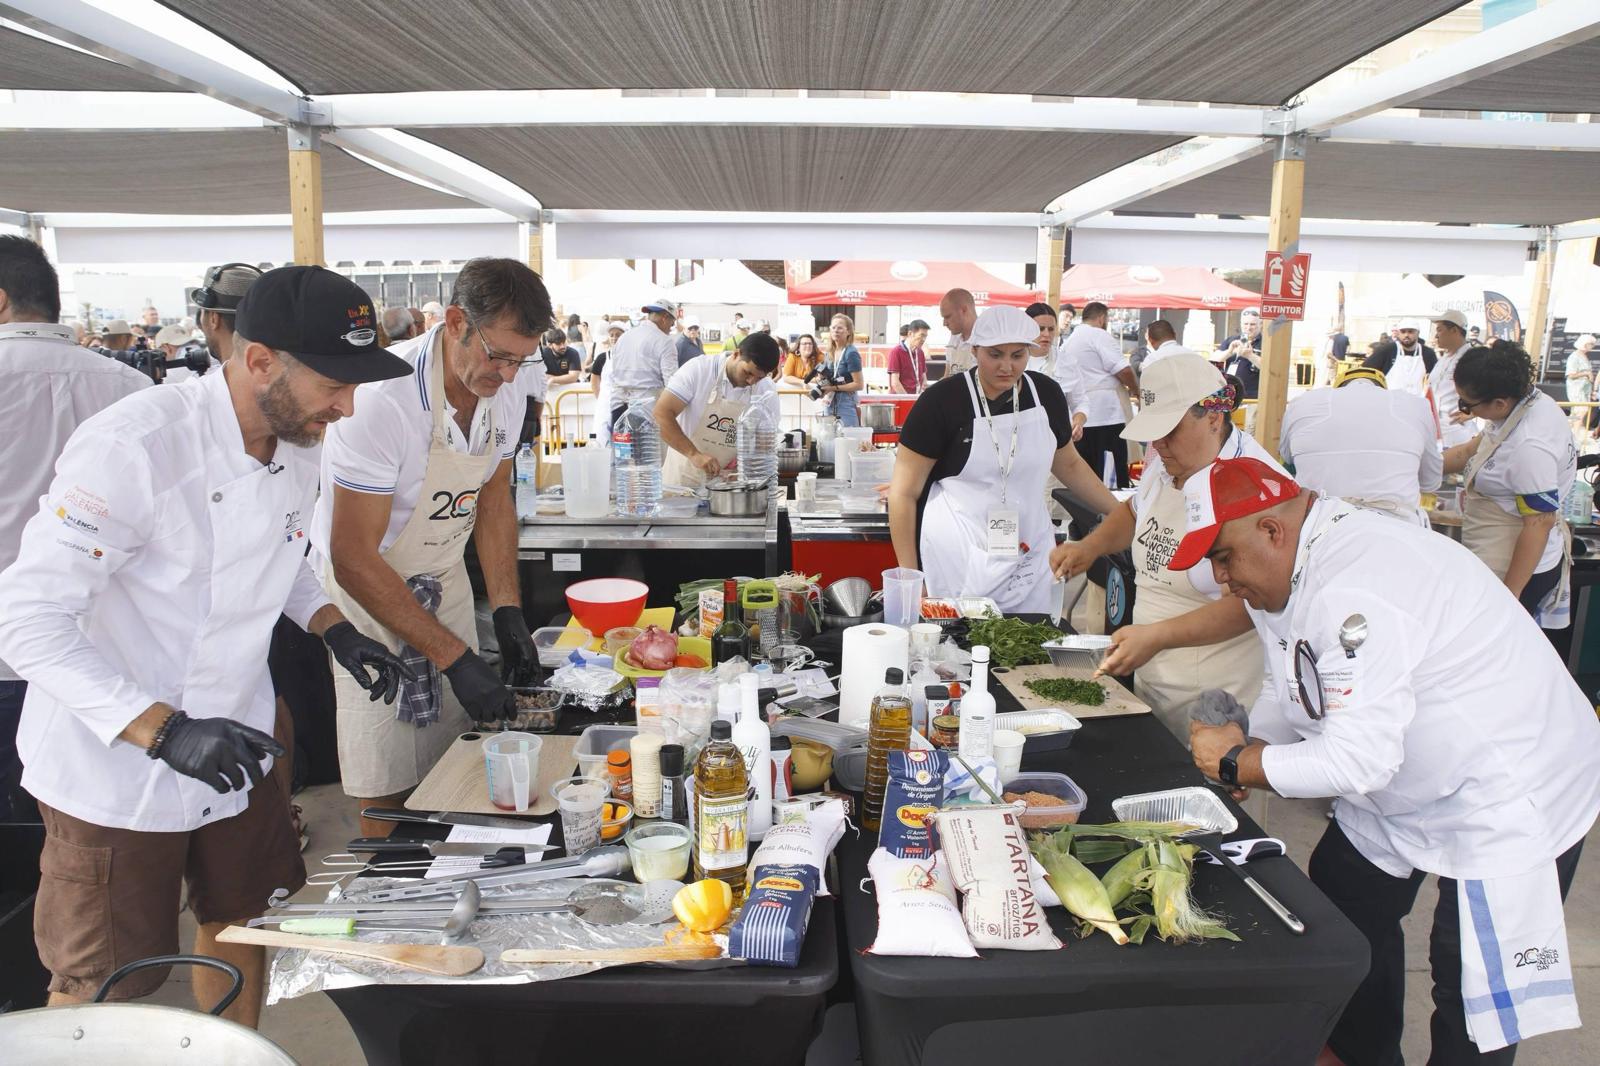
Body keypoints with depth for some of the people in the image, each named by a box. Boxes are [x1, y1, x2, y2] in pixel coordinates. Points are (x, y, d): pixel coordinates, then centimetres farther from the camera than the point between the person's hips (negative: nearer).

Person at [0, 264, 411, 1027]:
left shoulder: (297, 446, -3)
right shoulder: (132, 447, -27)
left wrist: (336, 629, -2)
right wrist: (165, 730, -35)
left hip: (232, 750, 7)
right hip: (116, 769, -7)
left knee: (243, 923, 22)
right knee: (100, 991, 12)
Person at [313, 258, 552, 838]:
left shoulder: (506, 387, -8)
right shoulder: (383, 398, -30)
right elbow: (354, 559, -26)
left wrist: (507, 609, -4)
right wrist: (454, 657, -26)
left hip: (443, 582, 6)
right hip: (365, 591, -6)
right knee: (387, 796, -1)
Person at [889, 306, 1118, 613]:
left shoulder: (1046, 394, 3)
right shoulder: (942, 400, -11)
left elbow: (1068, 464, 19)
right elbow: (904, 493, -8)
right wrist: (910, 578, -11)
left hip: (1029, 562, 4)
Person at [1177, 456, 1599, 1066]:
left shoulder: (1355, 593, -35)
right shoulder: (1288, 569, -2)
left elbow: (1357, 760, -35)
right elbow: (1287, 690, 11)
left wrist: (1237, 763, -22)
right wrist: (1250, 747, -7)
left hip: (1512, 796, -10)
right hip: (1402, 785, 11)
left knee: (1471, 993, 0)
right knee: (1347, 909, 21)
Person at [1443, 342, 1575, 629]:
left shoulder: (1529, 447, -29)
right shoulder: (1524, 399, 0)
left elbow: (1540, 523, -25)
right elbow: (1471, 450, 15)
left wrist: (1510, 594, -19)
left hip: (1517, 568, -9)